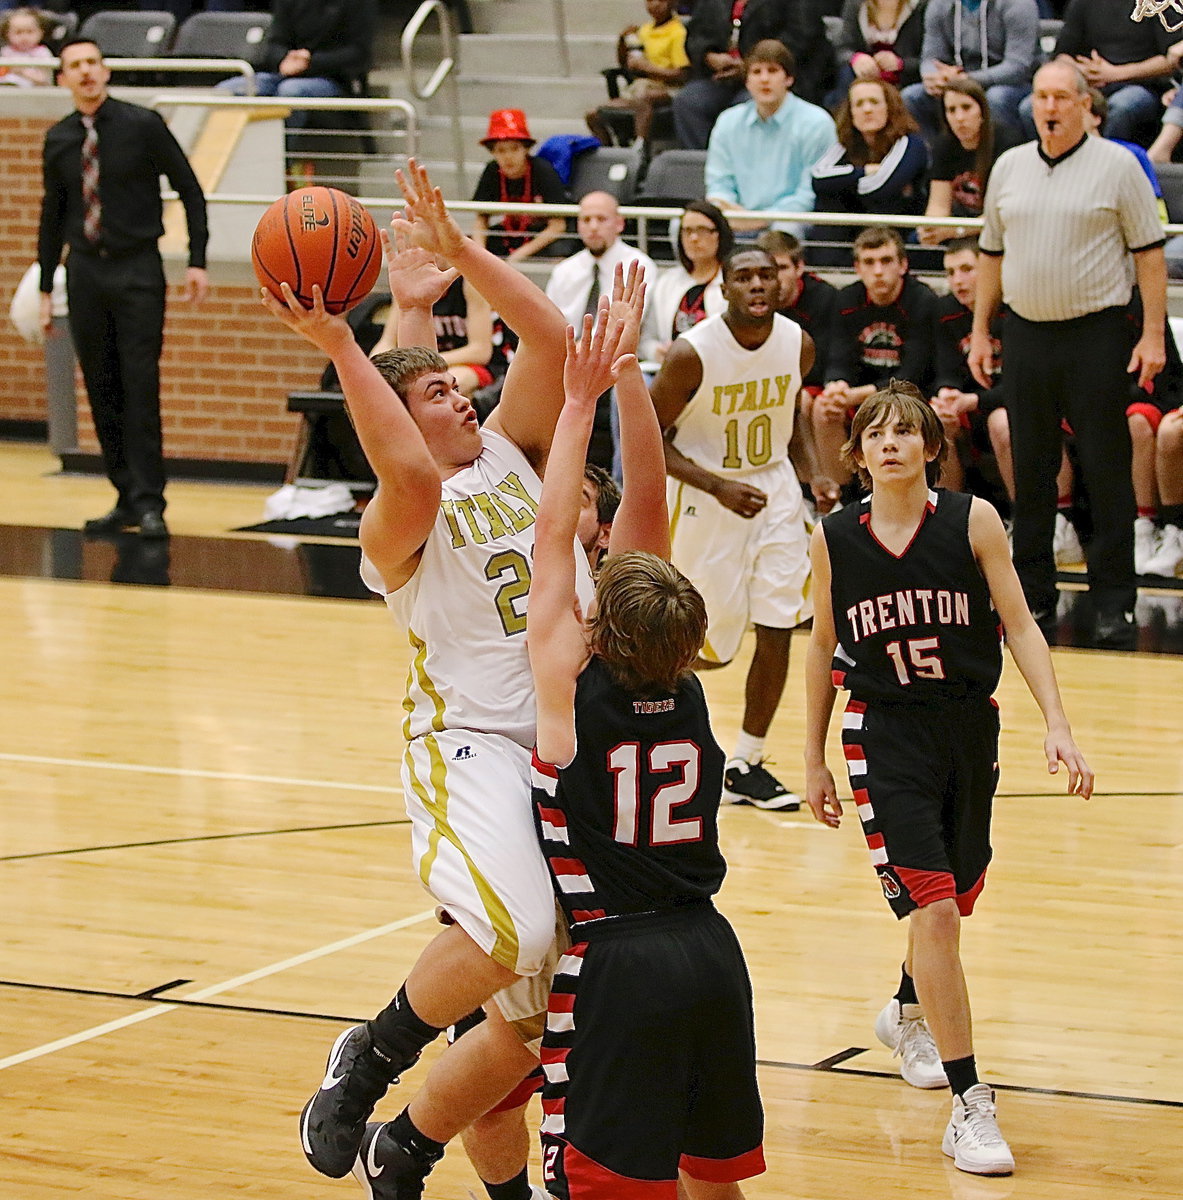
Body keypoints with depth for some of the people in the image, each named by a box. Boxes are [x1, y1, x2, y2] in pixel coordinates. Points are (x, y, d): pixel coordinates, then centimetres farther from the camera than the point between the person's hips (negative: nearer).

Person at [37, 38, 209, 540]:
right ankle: (126, 499, 12)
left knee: (141, 389, -8)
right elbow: (52, 214, 16)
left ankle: (149, 503, -5)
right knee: (102, 394, 5)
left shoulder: (142, 125, -4)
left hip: (137, 271, -4)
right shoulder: (59, 140, 7)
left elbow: (190, 191, -1)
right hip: (85, 273, 4)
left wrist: (197, 262, -8)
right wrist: (45, 287, 15)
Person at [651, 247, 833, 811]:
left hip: (774, 492, 4)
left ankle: (746, 765, 13)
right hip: (705, 497, -4)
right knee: (713, 648, 0)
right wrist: (718, 486, -24)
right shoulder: (692, 353, -21)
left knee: (777, 631, -1)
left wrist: (812, 474, -2)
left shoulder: (798, 345, -5)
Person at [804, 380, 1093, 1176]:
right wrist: (815, 760, 11)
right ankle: (970, 1104, -8)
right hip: (885, 733, -2)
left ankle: (909, 1014, 49)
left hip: (969, 728, 2)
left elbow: (1019, 625, -4)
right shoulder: (835, 539, -3)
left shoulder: (973, 520, -6)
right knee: (933, 911, -13)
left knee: (955, 900, 16)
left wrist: (1058, 725, -13)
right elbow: (824, 648, 8)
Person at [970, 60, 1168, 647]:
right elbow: (992, 253, 18)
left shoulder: (1118, 166, -2)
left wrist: (1153, 334, -9)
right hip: (1025, 330, 4)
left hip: (1095, 334, -4)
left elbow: (1149, 251, -2)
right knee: (1030, 469, 7)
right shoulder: (1009, 167, 11)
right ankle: (1033, 593, 16)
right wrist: (980, 330, 13)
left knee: (1106, 471, -3)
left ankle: (1115, 602, 2)